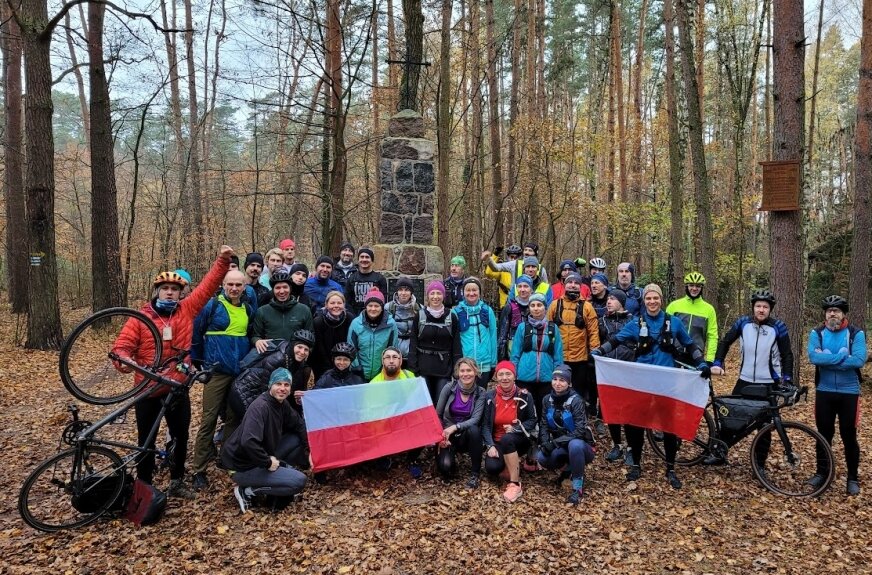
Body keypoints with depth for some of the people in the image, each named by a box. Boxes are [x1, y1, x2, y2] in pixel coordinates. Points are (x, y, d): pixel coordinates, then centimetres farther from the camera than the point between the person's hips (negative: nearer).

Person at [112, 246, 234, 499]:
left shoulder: (187, 310, 2)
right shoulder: (141, 317, -4)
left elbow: (208, 285, 0)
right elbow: (122, 346, -6)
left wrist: (222, 261, -8)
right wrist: (123, 360, -28)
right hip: (148, 389, -2)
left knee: (181, 437, 14)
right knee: (146, 441, 9)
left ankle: (176, 483, 31)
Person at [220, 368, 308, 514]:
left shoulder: (282, 403, 1)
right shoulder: (260, 407, -26)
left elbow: (299, 425, 13)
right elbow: (248, 442, -39)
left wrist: (310, 448, -1)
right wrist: (267, 462, -25)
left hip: (262, 456, 9)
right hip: (244, 466, -9)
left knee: (298, 438, 5)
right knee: (299, 481, -16)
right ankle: (247, 491, -4)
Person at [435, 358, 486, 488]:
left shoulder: (480, 393, -7)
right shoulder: (449, 388, -9)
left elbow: (475, 419, -17)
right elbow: (437, 415, -3)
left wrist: (455, 427, -30)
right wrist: (440, 436, -17)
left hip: (467, 436, 1)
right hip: (447, 435, -1)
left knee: (474, 429, -34)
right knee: (445, 467, -27)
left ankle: (475, 473, -16)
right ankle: (451, 460, 13)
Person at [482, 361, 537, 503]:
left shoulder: (524, 396, -9)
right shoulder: (489, 396, -4)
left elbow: (533, 421, -1)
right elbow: (485, 425, -4)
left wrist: (515, 428, -19)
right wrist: (490, 445, -18)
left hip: (519, 440, -2)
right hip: (497, 442, 2)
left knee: (507, 439, -38)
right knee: (492, 468, -27)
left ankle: (515, 484, -29)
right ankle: (513, 464, 9)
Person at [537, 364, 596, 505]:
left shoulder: (576, 400, -18)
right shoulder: (547, 400, -1)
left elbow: (580, 430, -24)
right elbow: (544, 425, 1)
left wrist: (556, 442, -29)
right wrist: (545, 442, -19)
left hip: (580, 445, -4)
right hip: (561, 447, 5)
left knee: (575, 445, -39)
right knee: (543, 458, -26)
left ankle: (578, 486, -20)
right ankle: (567, 468, 7)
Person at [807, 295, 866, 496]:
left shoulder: (856, 334, -5)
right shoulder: (817, 333, -1)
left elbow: (859, 360, -20)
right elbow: (813, 357, -17)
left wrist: (826, 359, -19)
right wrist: (842, 356, -21)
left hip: (849, 392, -2)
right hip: (824, 392, 2)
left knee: (849, 436, 6)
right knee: (824, 435, 11)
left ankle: (853, 478, 21)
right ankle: (822, 472, 25)